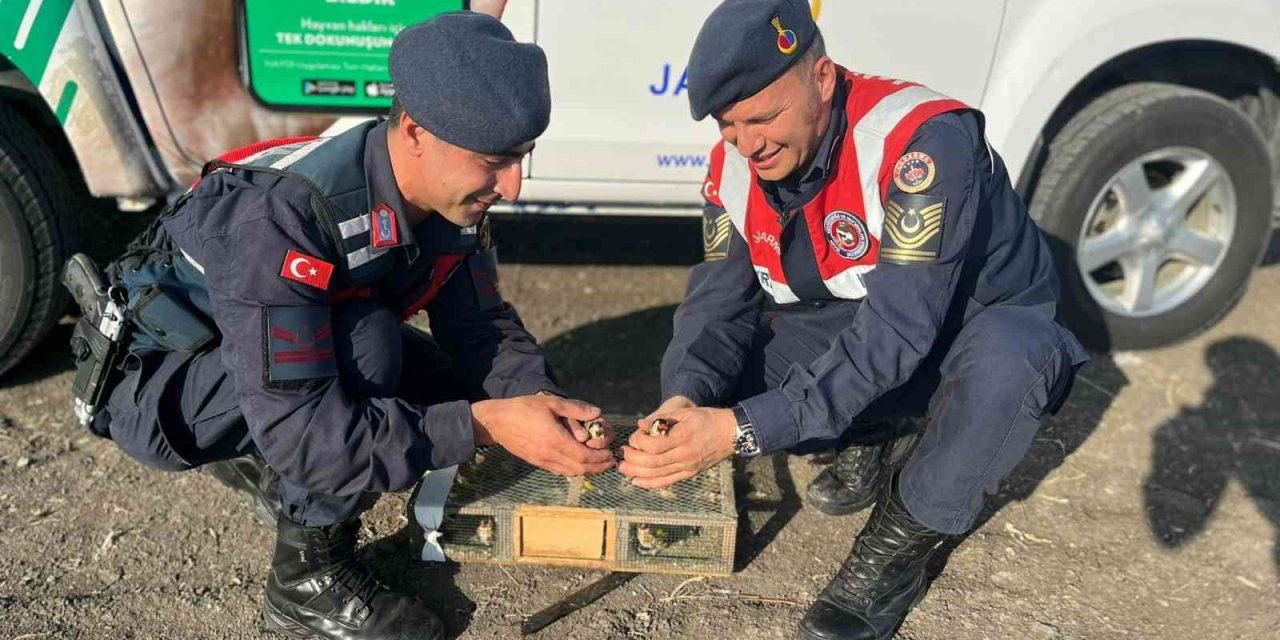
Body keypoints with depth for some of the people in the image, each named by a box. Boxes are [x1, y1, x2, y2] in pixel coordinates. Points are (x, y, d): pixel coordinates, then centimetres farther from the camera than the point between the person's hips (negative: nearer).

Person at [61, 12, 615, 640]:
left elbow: (482, 325, -8)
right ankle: (309, 576, -12)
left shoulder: (452, 196, -15)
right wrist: (484, 426, -40)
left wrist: (540, 401, -27)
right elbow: (301, 432, -40)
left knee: (461, 395, -3)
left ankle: (259, 463, 13)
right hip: (158, 383, -7)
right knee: (366, 345, -33)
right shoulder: (278, 215, -38)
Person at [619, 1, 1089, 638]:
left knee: (1004, 356, -40)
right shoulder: (734, 164, -12)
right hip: (850, 331, 5)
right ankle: (863, 438, 8)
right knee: (698, 375, -14)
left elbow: (896, 330, -38)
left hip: (984, 332, -4)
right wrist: (686, 399, -36)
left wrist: (743, 429, -45)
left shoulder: (924, 138, -32)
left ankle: (897, 549, -15)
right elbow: (719, 301, -15)